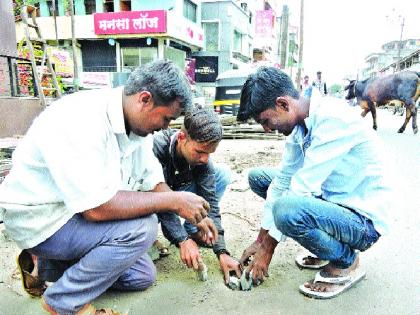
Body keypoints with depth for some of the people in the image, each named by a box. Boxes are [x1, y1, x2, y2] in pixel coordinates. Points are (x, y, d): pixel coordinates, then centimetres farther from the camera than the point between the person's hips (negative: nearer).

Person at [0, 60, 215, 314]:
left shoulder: (138, 123, -4)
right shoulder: (82, 121, -31)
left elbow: (154, 183, 4)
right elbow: (97, 207, -36)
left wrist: (194, 216, -4)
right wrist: (174, 201, -30)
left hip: (81, 213, 9)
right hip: (41, 219, -8)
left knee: (143, 276, 10)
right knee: (141, 227, -27)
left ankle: (47, 264, 19)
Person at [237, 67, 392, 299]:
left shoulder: (333, 118, -26)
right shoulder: (299, 125, 0)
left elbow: (303, 187, -28)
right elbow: (283, 178, 2)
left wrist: (267, 248, -19)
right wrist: (260, 241, 0)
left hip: (363, 220, -8)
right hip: (329, 201, 9)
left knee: (286, 210, -36)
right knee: (257, 177, 8)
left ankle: (346, 262, -4)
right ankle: (326, 244, 12)